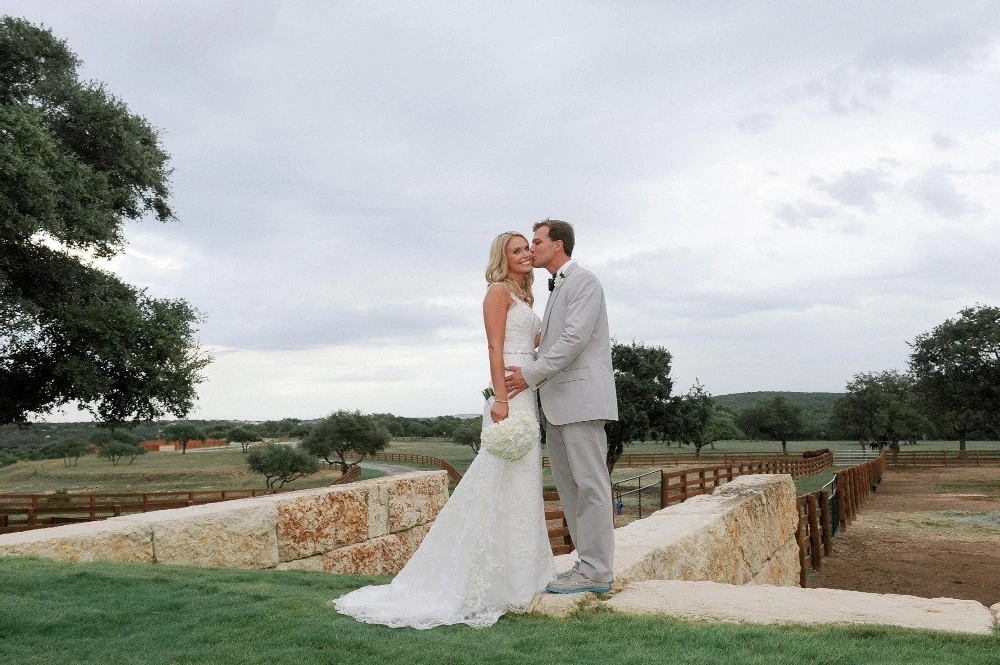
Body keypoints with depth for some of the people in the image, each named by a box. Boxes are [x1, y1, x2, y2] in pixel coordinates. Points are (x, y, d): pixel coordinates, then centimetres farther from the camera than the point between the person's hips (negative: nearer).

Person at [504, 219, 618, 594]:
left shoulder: (583, 281, -6)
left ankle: (596, 571, 0)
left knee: (590, 484, -5)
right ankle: (589, 563, 16)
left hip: (580, 397, -9)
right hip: (557, 402, 9)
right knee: (569, 485, 9)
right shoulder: (558, 287, 22)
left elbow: (575, 338, -16)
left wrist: (531, 374, -15)